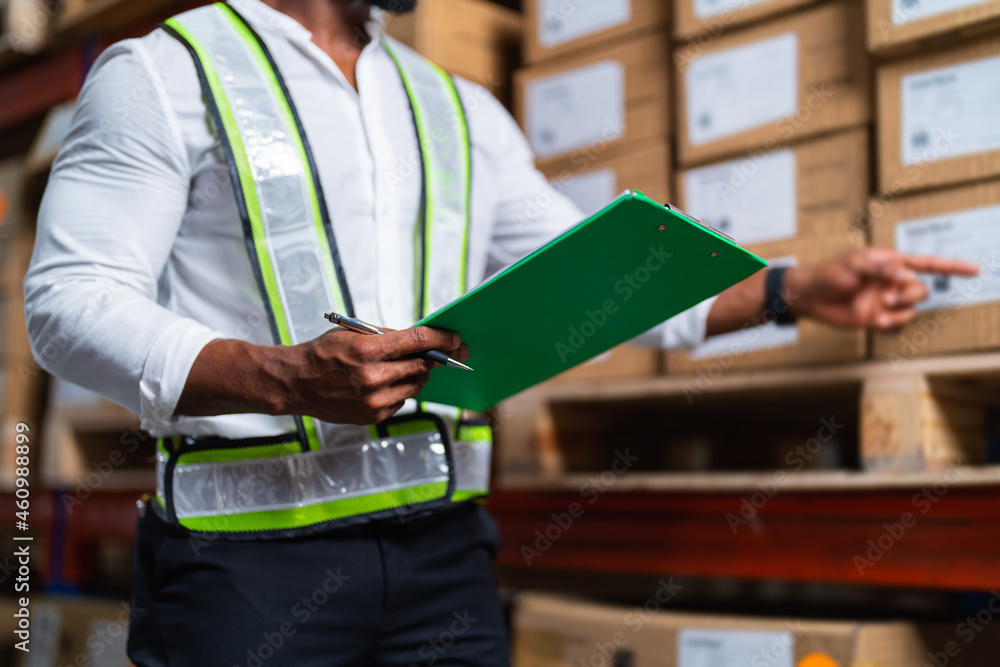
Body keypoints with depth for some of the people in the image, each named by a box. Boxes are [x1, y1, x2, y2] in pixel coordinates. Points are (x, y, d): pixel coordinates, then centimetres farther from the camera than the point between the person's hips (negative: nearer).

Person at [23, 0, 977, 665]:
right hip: (247, 553, -4)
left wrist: (798, 289, 6)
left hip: (442, 552, 5)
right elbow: (69, 305, -7)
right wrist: (281, 378, -24)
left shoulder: (460, 113, 17)